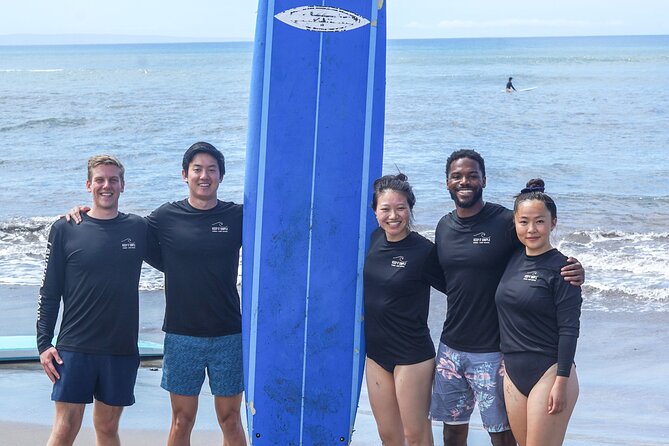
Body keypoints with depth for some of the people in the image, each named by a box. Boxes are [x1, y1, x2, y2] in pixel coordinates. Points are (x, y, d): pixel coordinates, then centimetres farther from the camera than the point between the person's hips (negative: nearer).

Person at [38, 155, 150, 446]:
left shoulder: (137, 228, 5)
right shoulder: (65, 229, 0)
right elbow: (49, 292, 1)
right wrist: (44, 343, -3)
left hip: (122, 348, 2)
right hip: (75, 347, -2)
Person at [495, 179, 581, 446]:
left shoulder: (560, 268, -10)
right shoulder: (514, 259, 8)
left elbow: (569, 330, -13)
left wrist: (561, 382, -16)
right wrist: (506, 364, 13)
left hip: (548, 372, -6)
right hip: (514, 372, 7)